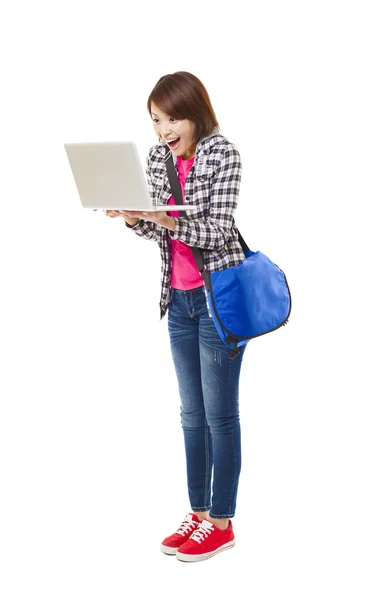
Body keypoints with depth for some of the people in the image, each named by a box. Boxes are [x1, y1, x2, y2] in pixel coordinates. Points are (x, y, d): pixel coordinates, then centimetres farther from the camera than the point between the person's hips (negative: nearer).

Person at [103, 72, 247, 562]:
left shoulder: (223, 156, -12)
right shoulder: (157, 158, 6)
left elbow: (216, 231, -18)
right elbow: (161, 231, 10)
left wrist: (168, 219, -30)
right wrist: (133, 218, -9)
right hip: (180, 299, 7)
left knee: (219, 414, 0)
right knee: (192, 413, 12)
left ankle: (221, 524, 10)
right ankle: (199, 514, 22)